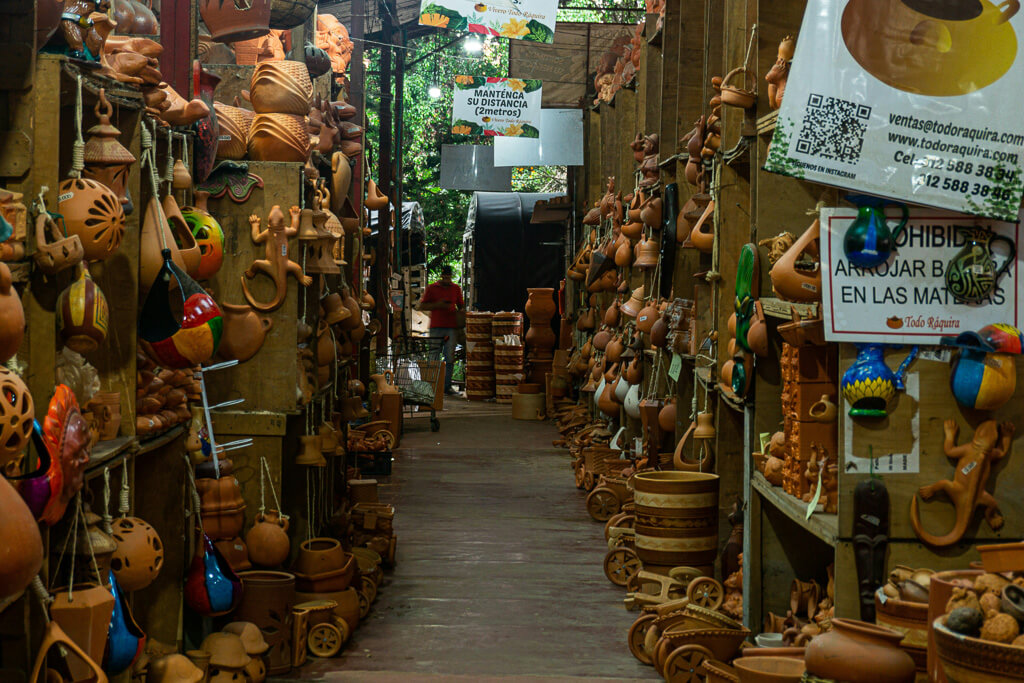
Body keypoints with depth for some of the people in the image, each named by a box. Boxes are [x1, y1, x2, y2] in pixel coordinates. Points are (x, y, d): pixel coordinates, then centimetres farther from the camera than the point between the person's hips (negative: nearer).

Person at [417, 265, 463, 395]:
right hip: (436, 327, -2)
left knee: (450, 357, -2)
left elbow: (461, 306, 21)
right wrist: (437, 305, -9)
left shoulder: (456, 288, 14)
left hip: (451, 327, 2)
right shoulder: (431, 288, 7)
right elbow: (422, 306, 4)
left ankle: (447, 385, 2)